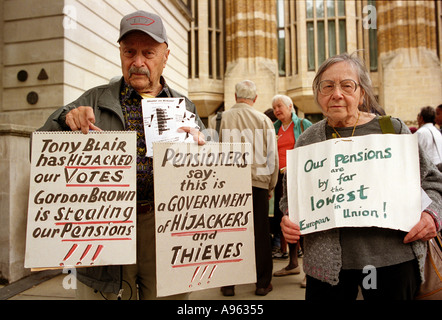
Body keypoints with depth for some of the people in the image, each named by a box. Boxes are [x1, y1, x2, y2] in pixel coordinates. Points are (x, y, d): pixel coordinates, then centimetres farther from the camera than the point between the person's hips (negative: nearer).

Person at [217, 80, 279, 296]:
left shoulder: (224, 118, -3)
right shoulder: (264, 120, 0)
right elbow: (272, 157, 3)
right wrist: (271, 186, 14)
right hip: (258, 182, 1)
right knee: (260, 233, 10)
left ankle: (228, 283, 17)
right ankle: (263, 283, 19)